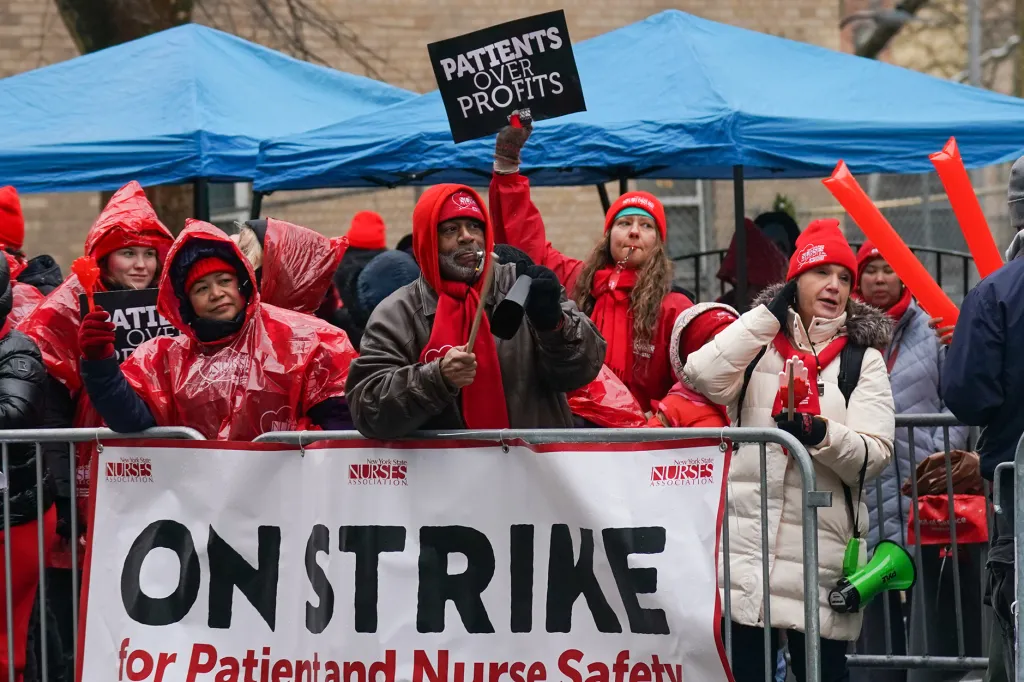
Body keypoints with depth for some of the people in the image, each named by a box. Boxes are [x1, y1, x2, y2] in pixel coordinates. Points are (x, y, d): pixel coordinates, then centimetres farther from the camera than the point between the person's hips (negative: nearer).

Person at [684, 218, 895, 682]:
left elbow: (875, 454, -3)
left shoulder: (863, 359, 8)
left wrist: (822, 435, -22)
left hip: (821, 551, -1)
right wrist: (768, 313, -4)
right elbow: (704, 377, -8)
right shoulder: (758, 346, 13)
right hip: (745, 541, 1)